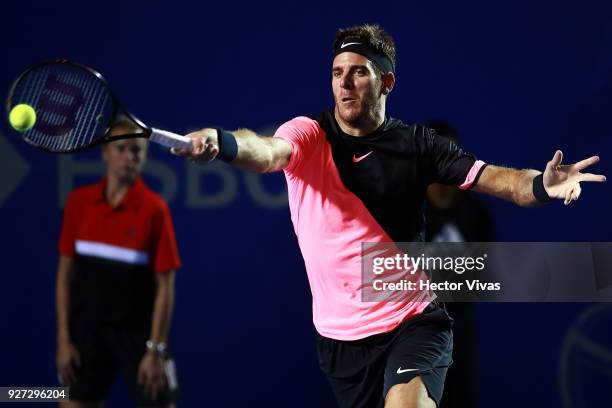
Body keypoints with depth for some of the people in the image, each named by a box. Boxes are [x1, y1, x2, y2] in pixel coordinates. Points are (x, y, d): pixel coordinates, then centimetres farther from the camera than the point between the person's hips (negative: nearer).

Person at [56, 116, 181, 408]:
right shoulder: (79, 202, 1)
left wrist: (155, 350, -13)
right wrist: (63, 337, 1)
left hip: (137, 332, -3)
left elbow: (165, 286, -8)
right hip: (87, 330, 3)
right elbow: (66, 272, 6)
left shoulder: (154, 209, -9)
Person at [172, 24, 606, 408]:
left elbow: (493, 178, -5)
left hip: (413, 321, -1)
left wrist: (541, 185, -28)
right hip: (341, 333, 2)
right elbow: (267, 151, -25)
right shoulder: (308, 135, -4)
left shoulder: (417, 144, 0)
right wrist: (224, 143, -49)